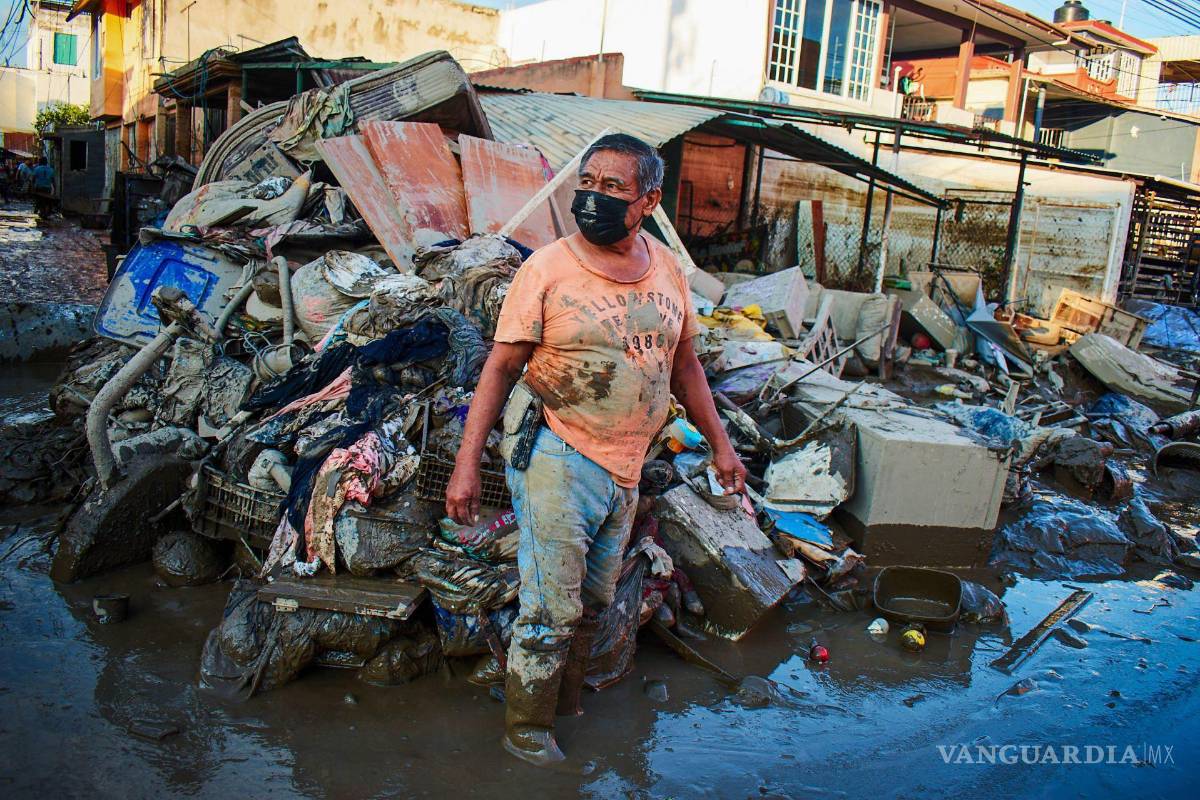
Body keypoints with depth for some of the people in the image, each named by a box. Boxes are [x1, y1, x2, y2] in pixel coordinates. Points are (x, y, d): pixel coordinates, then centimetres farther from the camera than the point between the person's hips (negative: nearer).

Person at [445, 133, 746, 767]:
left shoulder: (666, 268, 6)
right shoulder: (547, 269, -9)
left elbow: (683, 364, 15)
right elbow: (501, 366, -9)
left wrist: (719, 443, 16)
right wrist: (467, 463, -14)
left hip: (626, 471, 5)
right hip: (558, 459, -5)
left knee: (592, 603, 18)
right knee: (550, 610, 0)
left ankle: (566, 707, 38)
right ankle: (526, 731, 21)